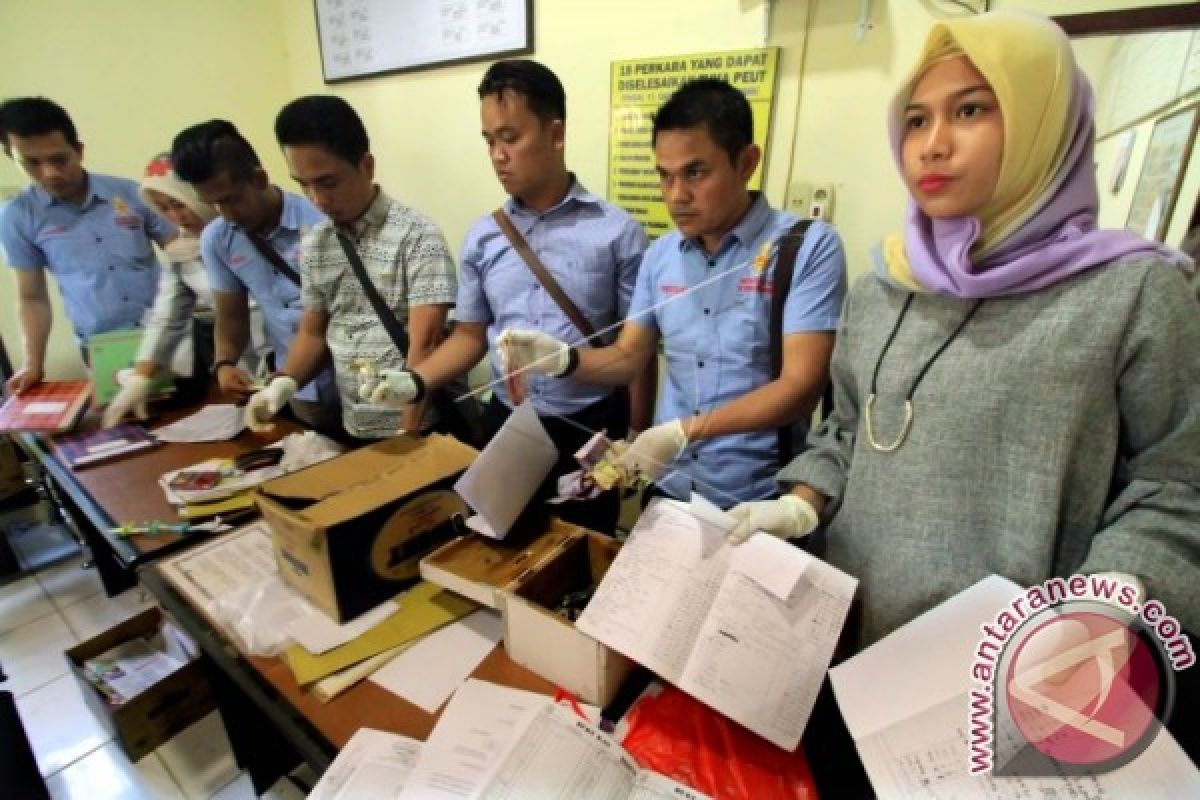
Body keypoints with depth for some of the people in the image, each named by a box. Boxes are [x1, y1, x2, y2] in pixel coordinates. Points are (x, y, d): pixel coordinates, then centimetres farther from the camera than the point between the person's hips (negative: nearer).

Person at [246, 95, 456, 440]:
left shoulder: (417, 235, -13)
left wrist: (405, 437, -21)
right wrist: (284, 382, -5)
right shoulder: (314, 244, 6)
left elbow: (424, 344, -18)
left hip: (419, 428, -5)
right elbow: (312, 331, 14)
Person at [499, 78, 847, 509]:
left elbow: (800, 386, -19)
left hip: (757, 500, -4)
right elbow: (629, 356, 4)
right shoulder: (660, 255, 3)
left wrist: (686, 431, -28)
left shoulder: (809, 246, -14)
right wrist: (564, 358, -16)